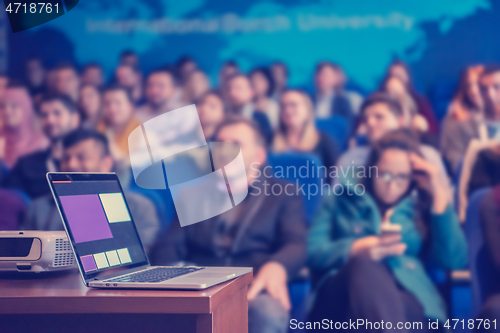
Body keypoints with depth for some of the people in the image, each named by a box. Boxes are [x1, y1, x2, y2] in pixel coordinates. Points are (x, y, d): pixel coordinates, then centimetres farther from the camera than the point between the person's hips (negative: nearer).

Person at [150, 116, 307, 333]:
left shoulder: (284, 193, 21)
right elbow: (167, 247, 15)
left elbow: (297, 244, 3)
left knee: (267, 312, -39)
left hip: (254, 291, -1)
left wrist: (276, 267, -22)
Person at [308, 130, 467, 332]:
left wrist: (439, 195, 12)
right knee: (364, 267, -40)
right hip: (344, 297, -1)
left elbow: (454, 259, 12)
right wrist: (355, 250, -8)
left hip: (407, 296, 1)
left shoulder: (422, 208, 28)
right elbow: (312, 252, 12)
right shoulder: (340, 201, 26)